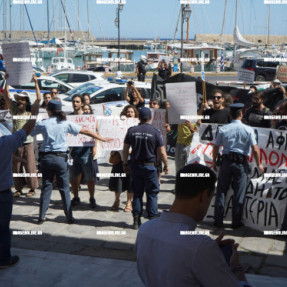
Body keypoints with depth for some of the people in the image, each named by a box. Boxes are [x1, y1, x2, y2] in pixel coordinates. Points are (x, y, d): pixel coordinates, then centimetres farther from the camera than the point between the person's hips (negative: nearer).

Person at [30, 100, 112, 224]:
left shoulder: (43, 124, 0)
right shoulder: (66, 123, -1)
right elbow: (86, 131, 1)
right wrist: (102, 139, 9)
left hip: (46, 158, 1)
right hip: (61, 158, -1)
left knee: (46, 187, 9)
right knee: (64, 188, 6)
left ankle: (42, 217, 12)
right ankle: (69, 217, 9)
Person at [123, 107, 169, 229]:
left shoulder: (131, 131, 0)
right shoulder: (155, 132, -8)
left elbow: (125, 149, 4)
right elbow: (162, 152, -7)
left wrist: (125, 164, 15)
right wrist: (166, 165, 7)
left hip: (135, 165, 3)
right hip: (150, 166, -3)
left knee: (137, 193, 10)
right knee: (152, 193, 6)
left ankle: (136, 220, 11)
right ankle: (152, 219, 6)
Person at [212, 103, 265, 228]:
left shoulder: (223, 129, 0)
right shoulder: (248, 130, -4)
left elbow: (216, 147, 4)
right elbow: (255, 149, -6)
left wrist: (214, 162, 17)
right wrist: (259, 164, 7)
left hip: (226, 161, 1)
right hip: (241, 163, -1)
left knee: (221, 191, 9)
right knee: (238, 194, 6)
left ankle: (218, 220, 12)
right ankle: (236, 222, 11)